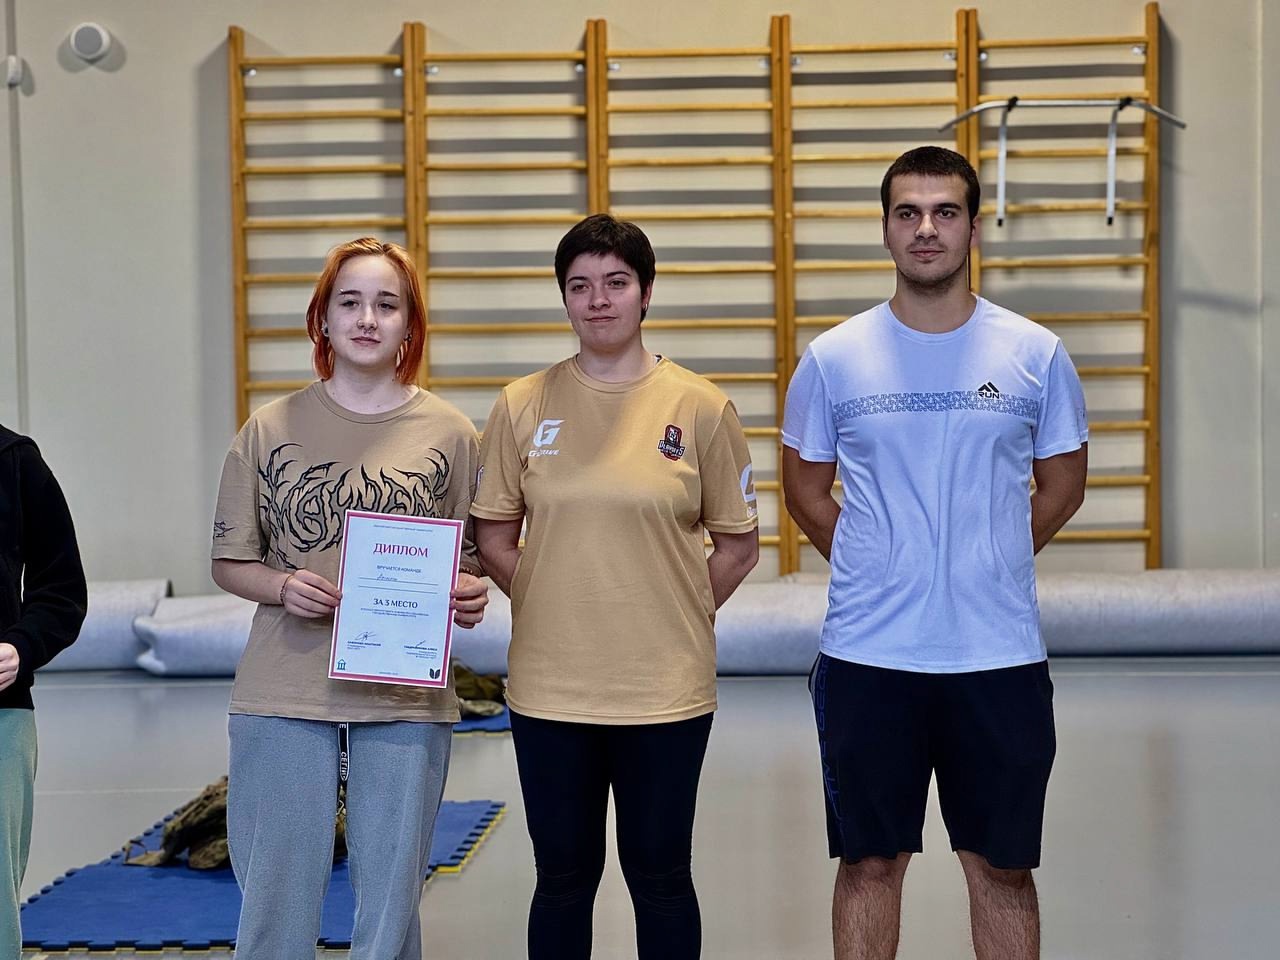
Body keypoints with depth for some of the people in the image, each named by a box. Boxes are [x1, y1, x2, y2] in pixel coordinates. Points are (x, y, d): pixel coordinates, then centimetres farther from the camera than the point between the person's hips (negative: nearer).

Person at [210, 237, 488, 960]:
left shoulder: (451, 435, 4)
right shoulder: (271, 428, 4)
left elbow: (474, 565, 10)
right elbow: (229, 563, 9)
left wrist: (469, 597, -12)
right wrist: (281, 587, -11)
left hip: (406, 701, 0)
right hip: (283, 697, 0)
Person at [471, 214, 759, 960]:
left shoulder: (701, 407, -3)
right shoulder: (523, 405, 2)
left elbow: (737, 543, 3)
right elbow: (493, 534, 9)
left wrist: (672, 614, -1)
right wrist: (551, 605, 1)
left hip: (665, 687, -1)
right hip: (550, 686, 1)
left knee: (659, 875, 10)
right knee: (563, 876, 12)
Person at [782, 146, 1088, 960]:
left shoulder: (1035, 353, 0)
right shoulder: (834, 357, 0)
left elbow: (1063, 485, 10)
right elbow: (805, 487, 11)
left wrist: (987, 561, 4)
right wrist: (874, 569, 3)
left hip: (1001, 656, 0)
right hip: (868, 656, 0)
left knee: (1003, 867, 9)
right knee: (870, 864, 9)